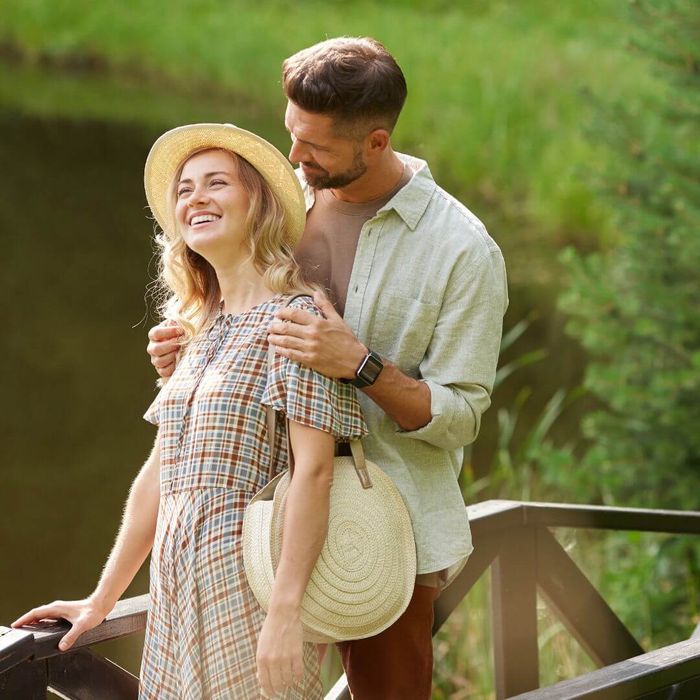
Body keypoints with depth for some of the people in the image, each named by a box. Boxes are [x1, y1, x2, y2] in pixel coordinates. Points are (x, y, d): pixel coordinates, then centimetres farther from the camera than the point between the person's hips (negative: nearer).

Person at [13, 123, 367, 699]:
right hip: (180, 597, 7)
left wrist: (286, 614, -22)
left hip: (249, 587, -7)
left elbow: (313, 471, -15)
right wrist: (101, 601, 20)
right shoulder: (201, 329, 15)